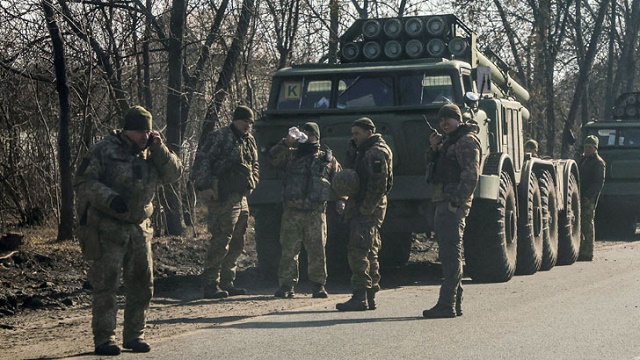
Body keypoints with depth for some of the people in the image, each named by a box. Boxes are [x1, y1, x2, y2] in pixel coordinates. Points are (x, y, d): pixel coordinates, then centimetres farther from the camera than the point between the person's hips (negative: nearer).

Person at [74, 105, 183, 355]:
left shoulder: (150, 154, 11)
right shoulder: (104, 151, -7)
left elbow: (174, 173, 5)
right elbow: (83, 182, -11)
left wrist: (158, 148, -7)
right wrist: (110, 198, -24)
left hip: (139, 229, 6)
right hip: (107, 228, -6)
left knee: (142, 284, 9)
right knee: (106, 285, -5)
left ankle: (134, 335, 20)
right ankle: (104, 339, 1)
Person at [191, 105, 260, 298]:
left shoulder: (249, 141, 18)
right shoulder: (220, 137, -8)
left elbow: (254, 165, 32)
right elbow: (201, 161, -14)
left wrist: (252, 182, 15)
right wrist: (204, 187, -20)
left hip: (241, 198, 9)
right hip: (223, 198, -9)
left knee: (236, 244, 13)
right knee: (220, 242, -11)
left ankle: (227, 283, 21)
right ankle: (210, 285, -8)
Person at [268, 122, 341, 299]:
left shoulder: (327, 159, 14)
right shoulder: (291, 155, 13)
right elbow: (273, 157, -2)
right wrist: (286, 143, -15)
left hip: (316, 212, 0)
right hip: (292, 211, 0)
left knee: (317, 251, 1)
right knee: (289, 250, -2)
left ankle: (319, 285, 9)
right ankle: (286, 285, 2)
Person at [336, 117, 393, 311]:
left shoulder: (376, 153, -12)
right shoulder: (364, 151, 21)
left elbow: (378, 185, -20)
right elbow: (355, 179, 24)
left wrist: (365, 208, -21)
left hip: (368, 210, -11)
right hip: (363, 209, 11)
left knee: (358, 252, -14)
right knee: (369, 253, 12)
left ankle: (360, 297, -15)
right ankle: (370, 297, 17)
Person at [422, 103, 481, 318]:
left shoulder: (466, 141, -9)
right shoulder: (449, 140, 22)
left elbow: (471, 175, -18)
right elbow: (432, 163, 22)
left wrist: (456, 201, -23)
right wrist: (434, 148, 3)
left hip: (454, 204, -10)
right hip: (444, 202, 10)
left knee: (450, 254, -12)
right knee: (449, 254, 12)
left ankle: (447, 305, -14)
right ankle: (455, 302, 17)